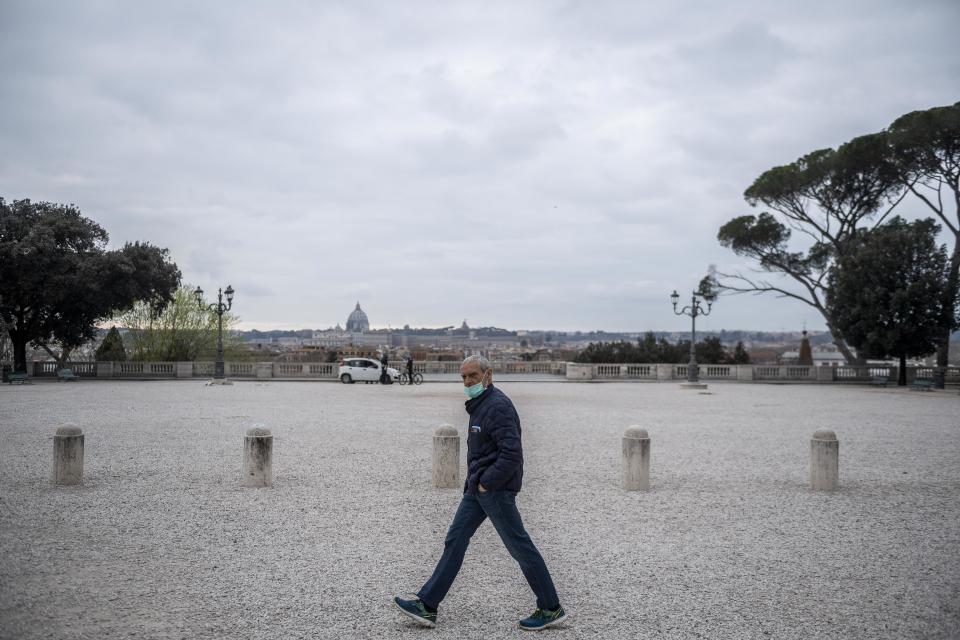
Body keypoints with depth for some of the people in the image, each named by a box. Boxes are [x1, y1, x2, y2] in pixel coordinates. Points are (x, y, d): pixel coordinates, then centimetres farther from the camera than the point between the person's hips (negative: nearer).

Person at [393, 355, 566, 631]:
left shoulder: (498, 406, -17)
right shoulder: (479, 404, 15)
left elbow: (512, 453, -25)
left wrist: (487, 482, -19)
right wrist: (475, 481, 15)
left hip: (496, 488, -10)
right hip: (478, 487, 10)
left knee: (519, 546, -2)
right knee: (455, 540, 8)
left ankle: (551, 609, 10)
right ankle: (426, 605, 11)